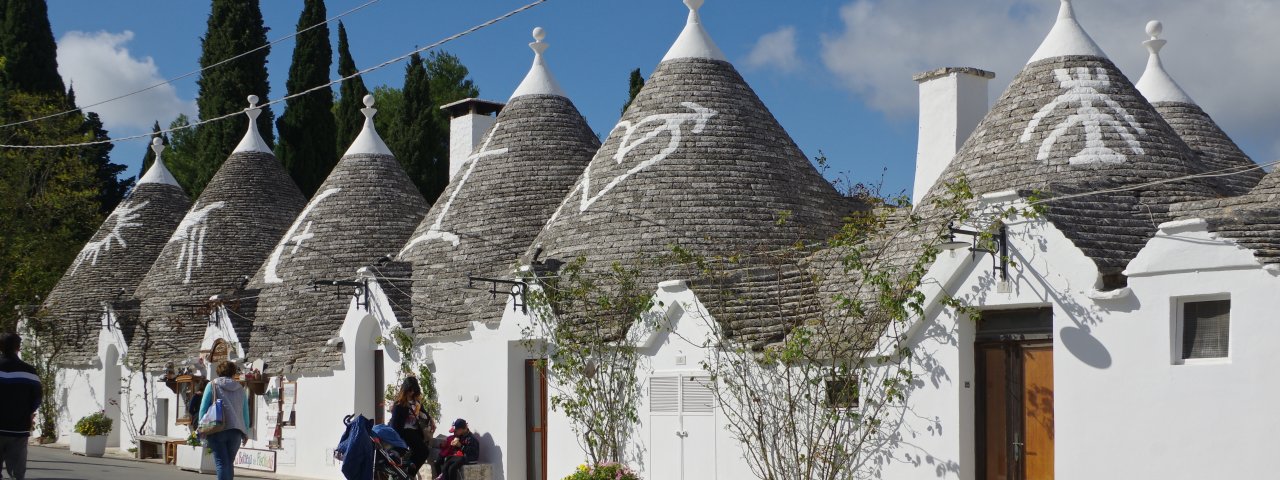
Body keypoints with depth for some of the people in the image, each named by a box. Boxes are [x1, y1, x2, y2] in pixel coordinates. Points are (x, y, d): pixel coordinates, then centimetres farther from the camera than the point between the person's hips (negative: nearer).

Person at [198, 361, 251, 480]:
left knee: (221, 463, -6)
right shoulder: (240, 389, 14)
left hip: (217, 430, -3)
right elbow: (245, 413, 15)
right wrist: (246, 433, 21)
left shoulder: (212, 385, 6)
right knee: (229, 463, 13)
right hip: (236, 432, 3)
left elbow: (203, 409, 1)